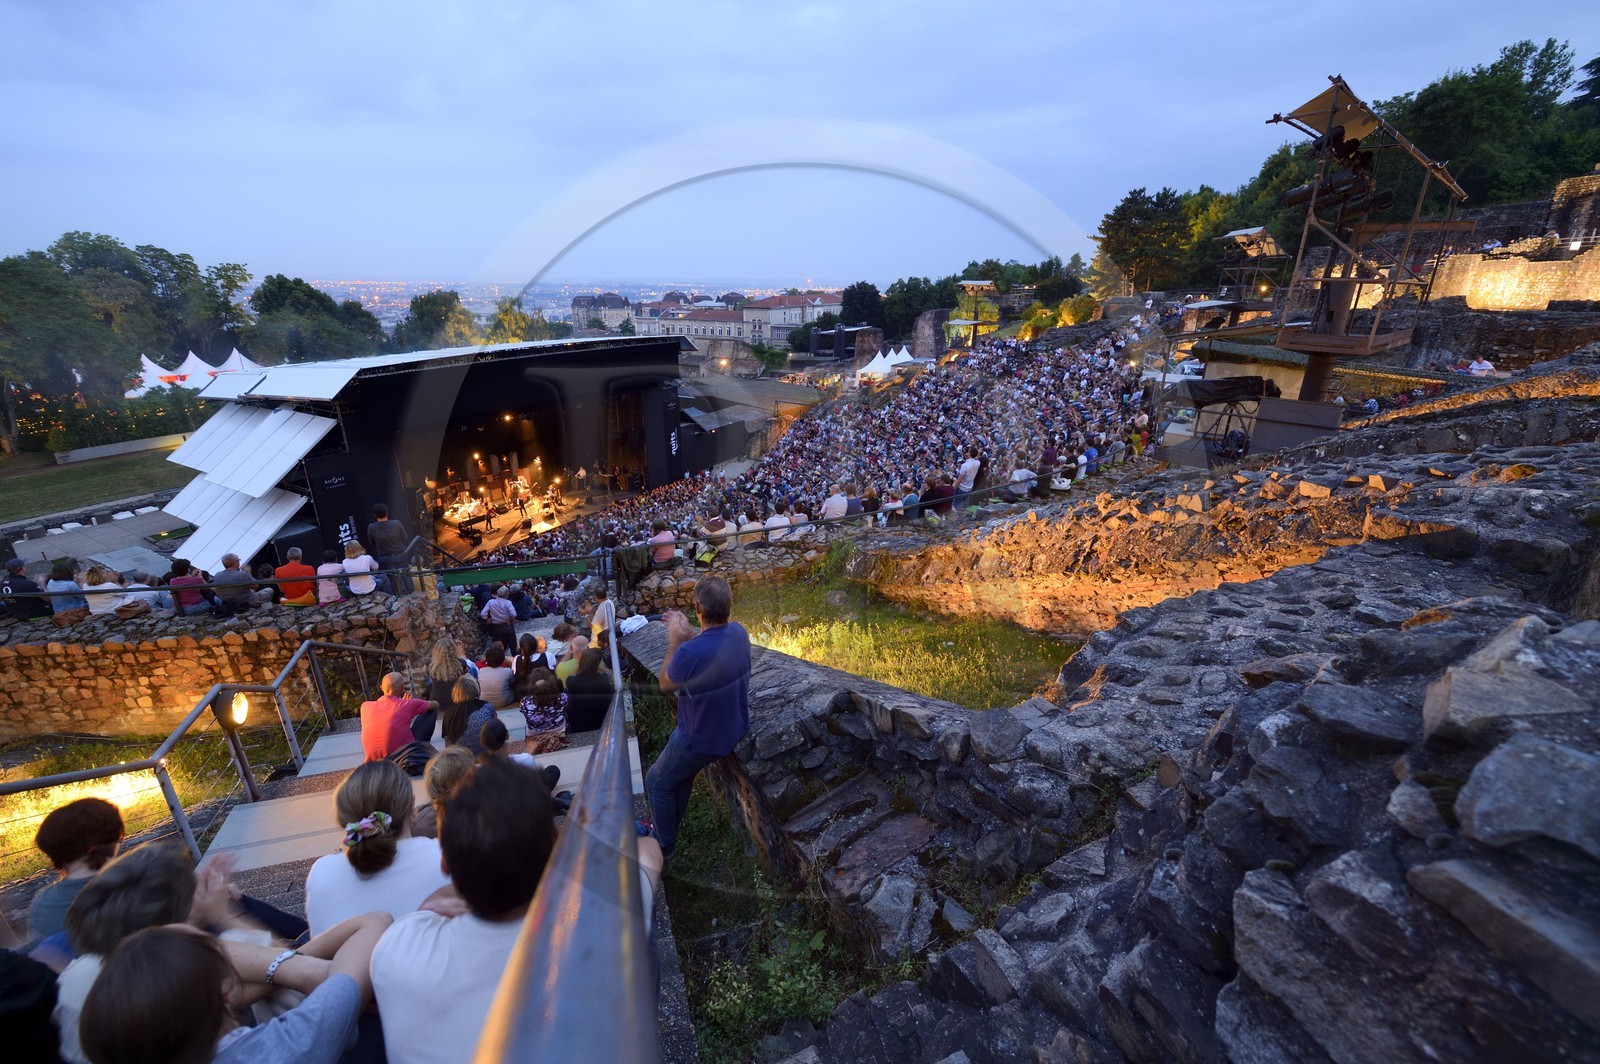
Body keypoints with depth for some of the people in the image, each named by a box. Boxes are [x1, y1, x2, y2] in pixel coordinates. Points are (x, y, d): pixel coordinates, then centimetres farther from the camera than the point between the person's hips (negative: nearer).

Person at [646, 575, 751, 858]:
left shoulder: (690, 653, -37)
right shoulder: (739, 632, -14)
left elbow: (665, 684, -14)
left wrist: (675, 641, -9)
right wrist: (687, 634, 2)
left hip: (703, 740, -7)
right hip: (735, 727, 7)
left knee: (657, 784, 20)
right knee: (682, 769, 32)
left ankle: (664, 846, 37)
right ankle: (671, 824, 51)